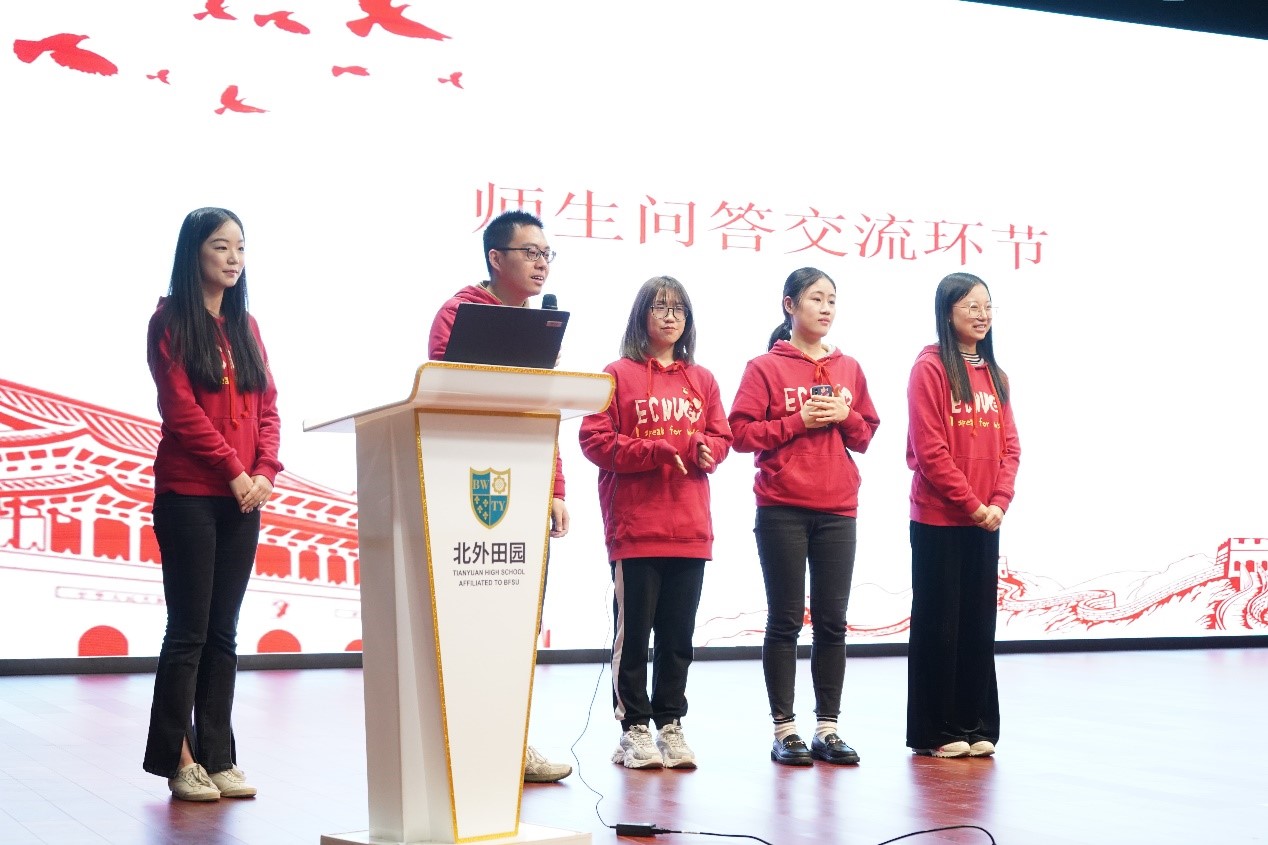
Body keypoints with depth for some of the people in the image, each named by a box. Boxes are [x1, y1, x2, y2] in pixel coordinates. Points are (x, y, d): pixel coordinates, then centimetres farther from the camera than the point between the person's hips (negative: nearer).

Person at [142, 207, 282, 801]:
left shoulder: (245, 326, 15)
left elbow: (267, 408, 11)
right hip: (188, 495, -5)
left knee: (223, 632, 7)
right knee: (188, 630, -3)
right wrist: (234, 470, -14)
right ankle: (178, 758, 5)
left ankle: (218, 757, 12)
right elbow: (181, 410, -11)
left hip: (244, 498, 6)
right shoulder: (170, 322, -3)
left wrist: (265, 471, -5)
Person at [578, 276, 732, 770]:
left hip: (690, 530, 4)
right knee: (633, 631, 1)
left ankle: (671, 724, 19)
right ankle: (634, 729, 11)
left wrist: (706, 451, -10)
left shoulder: (702, 380, 13)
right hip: (634, 528, -4)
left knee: (679, 634, 9)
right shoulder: (619, 375, 0)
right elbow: (595, 440, -7)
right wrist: (658, 451, -16)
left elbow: (722, 437, 13)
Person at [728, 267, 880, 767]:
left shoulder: (849, 369, 12)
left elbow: (867, 434, 15)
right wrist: (799, 421, -14)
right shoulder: (765, 368, -1)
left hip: (838, 510, 4)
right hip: (782, 510, -4)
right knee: (786, 620, 1)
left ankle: (827, 728, 13)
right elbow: (741, 432, -7)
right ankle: (784, 728, 8)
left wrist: (845, 416, -5)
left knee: (832, 622, 5)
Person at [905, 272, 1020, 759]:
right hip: (938, 520, -6)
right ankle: (934, 733, 9)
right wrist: (972, 504, -14)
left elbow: (1009, 445, 8)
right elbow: (929, 449, -13)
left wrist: (998, 502, -7)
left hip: (985, 523, 6)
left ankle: (978, 728, 18)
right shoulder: (929, 368, -8)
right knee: (937, 623, 1)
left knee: (979, 622, 9)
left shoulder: (994, 375, 12)